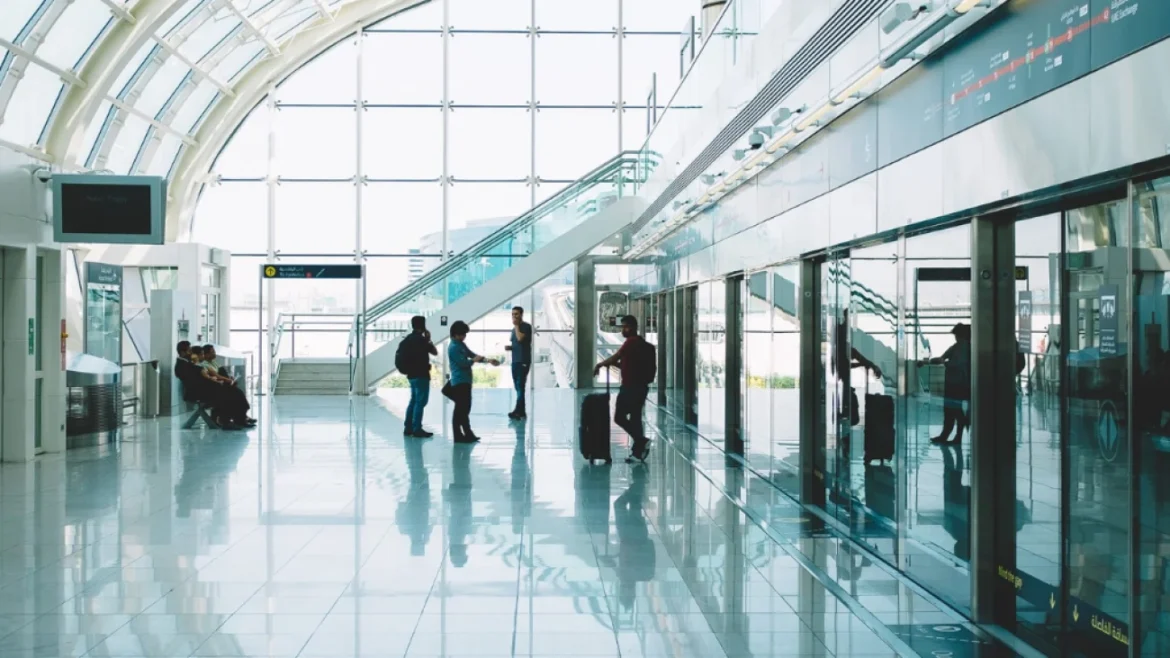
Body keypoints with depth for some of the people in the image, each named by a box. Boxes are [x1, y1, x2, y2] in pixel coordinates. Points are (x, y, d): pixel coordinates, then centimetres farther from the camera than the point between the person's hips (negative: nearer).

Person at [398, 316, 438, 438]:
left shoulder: (408, 339, 11)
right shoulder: (420, 339, -15)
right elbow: (435, 352, -6)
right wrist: (428, 339, 5)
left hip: (411, 374, 9)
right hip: (421, 375, -9)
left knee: (414, 400, 15)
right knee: (420, 402, -6)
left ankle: (408, 428, 15)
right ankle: (417, 429, -7)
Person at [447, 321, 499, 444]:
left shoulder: (461, 345, 15)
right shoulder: (453, 347, -16)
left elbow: (472, 355, 17)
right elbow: (463, 363, -20)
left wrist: (488, 360, 6)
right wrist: (474, 360, -2)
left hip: (465, 381, 10)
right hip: (459, 382, -10)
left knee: (465, 408, 14)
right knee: (460, 409, -7)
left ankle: (468, 434, 21)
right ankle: (458, 436, -3)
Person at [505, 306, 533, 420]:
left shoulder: (526, 326, -7)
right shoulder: (514, 329, 18)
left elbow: (520, 338, -23)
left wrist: (516, 325, -11)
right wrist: (509, 347, 5)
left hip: (523, 361, -8)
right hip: (515, 361, 8)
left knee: (520, 386, -14)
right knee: (518, 387, 8)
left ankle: (518, 411, -19)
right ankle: (521, 411, 11)